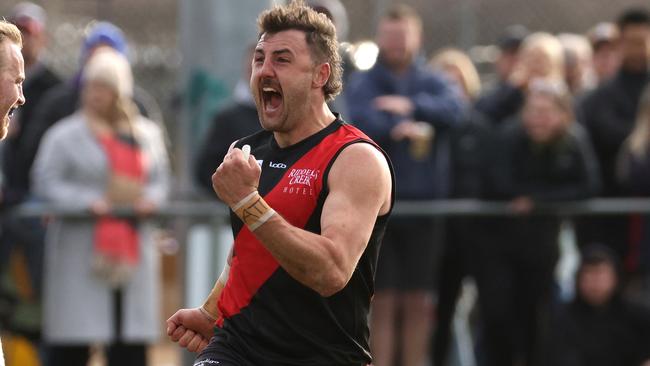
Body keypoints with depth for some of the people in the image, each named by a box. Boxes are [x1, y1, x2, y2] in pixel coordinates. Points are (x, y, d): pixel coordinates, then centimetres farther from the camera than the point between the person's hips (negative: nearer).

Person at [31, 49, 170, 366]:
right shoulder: (64, 135, 0)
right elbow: (46, 182, -6)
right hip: (81, 251, -4)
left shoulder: (147, 134, 13)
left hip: (133, 245, 4)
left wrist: (150, 198, -6)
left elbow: (160, 179, 16)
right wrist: (86, 201, -19)